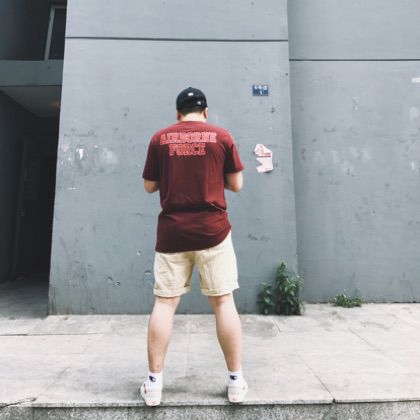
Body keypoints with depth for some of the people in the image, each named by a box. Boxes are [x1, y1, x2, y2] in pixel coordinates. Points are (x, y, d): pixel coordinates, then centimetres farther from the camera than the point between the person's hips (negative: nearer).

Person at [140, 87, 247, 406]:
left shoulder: (160, 138, 6)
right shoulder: (222, 136, 4)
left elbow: (150, 186, 9)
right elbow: (236, 185, 4)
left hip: (171, 232, 1)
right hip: (213, 230, 0)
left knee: (164, 303, 7)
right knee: (223, 302, 6)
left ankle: (154, 382, 15)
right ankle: (236, 380, 16)